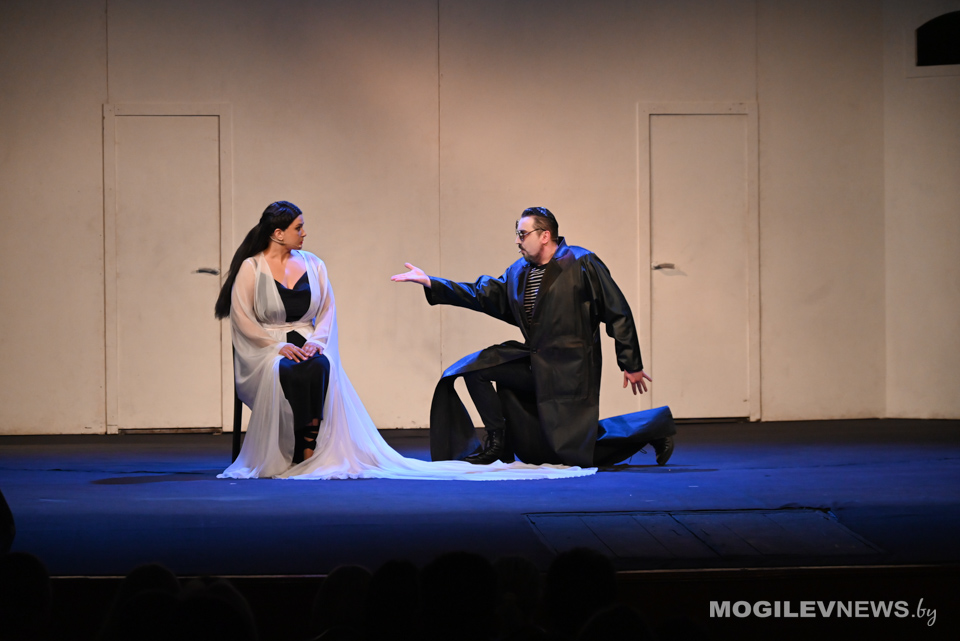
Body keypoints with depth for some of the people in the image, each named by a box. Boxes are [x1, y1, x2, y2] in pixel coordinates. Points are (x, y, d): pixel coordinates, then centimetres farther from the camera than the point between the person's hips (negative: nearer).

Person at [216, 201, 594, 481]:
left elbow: (327, 312, 11)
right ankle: (300, 453, -30)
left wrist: (315, 342, -9)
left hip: (306, 346, 3)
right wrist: (280, 345, -15)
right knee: (290, 372, -38)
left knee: (322, 367, -34)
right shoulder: (251, 269, 1)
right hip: (264, 352, -3)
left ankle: (312, 452, -35)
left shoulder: (312, 265, 14)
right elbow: (243, 320, -5)